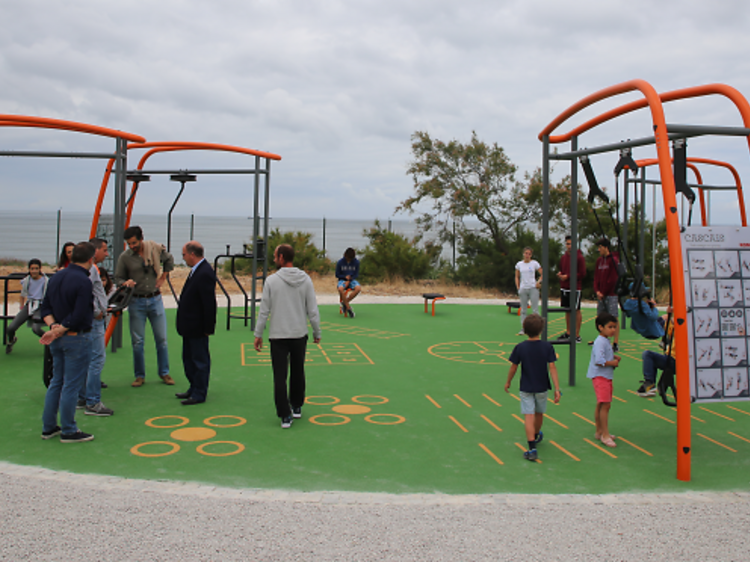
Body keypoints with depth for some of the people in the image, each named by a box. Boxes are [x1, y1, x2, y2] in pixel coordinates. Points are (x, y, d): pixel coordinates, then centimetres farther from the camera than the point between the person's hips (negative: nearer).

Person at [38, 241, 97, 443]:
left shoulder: (57, 277, 8)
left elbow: (46, 308, 9)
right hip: (76, 339, -8)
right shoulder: (84, 282, -18)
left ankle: (48, 427, 25)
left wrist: (53, 326, -5)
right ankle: (68, 431, 10)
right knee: (71, 386, 1)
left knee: (56, 382, 18)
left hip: (58, 339, 8)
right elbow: (78, 317, -22)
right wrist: (58, 331, -13)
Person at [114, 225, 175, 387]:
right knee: (137, 342, 0)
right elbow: (118, 278, 3)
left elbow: (169, 260, 17)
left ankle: (164, 373, 18)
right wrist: (126, 283, -19)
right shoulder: (125, 257, -5)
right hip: (136, 302, -1)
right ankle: (140, 376, 13)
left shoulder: (156, 249, -2)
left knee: (162, 339, 5)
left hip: (155, 300, 1)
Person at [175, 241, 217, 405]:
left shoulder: (205, 274, -22)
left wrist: (208, 328, -20)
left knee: (200, 360, 2)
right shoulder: (196, 270, 10)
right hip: (190, 326, 11)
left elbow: (209, 303, -23)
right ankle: (194, 388, 33)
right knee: (188, 358, 20)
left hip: (198, 327, -11)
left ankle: (199, 394, 11)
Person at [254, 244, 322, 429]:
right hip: (300, 335, 3)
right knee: (298, 372, 18)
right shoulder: (305, 280, -2)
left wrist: (258, 334, 5)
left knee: (280, 376, 2)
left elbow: (264, 311, -5)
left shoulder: (272, 280, -8)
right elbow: (313, 310, 0)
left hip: (278, 336, -3)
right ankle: (297, 407, 31)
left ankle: (285, 415, 0)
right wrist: (317, 332, 11)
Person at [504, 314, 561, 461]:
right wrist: (557, 388, -10)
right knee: (539, 413, 22)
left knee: (529, 416, -5)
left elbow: (513, 367, -3)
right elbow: (552, 368, -12)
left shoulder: (520, 348, -11)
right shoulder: (547, 347, -10)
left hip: (526, 388, -2)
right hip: (542, 387, 2)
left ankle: (532, 448, -14)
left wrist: (508, 382, 13)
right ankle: (536, 436, 46)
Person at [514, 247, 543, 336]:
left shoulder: (535, 263, 0)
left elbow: (542, 274, 5)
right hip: (523, 289, 3)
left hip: (533, 288, -3)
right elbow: (517, 277, 15)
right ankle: (523, 328, 11)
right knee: (523, 310, 6)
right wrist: (518, 288, 5)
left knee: (535, 310, -3)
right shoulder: (519, 264, 7)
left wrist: (538, 282, -10)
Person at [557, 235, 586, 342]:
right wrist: (559, 274, 0)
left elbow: (582, 274, -11)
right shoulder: (563, 257, 13)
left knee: (576, 310, -2)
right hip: (564, 288, 6)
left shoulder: (580, 257, -7)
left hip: (575, 288, -6)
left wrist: (568, 276, -16)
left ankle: (577, 335, 2)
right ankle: (568, 333, 21)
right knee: (567, 310, 12)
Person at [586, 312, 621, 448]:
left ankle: (599, 432, 26)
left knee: (601, 405, 16)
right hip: (600, 376, -10)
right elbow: (599, 361, -28)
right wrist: (613, 363, -17)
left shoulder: (606, 341, 13)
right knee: (605, 405, -12)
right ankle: (605, 435, -8)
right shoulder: (600, 342, -19)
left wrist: (614, 357, 11)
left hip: (607, 376, 10)